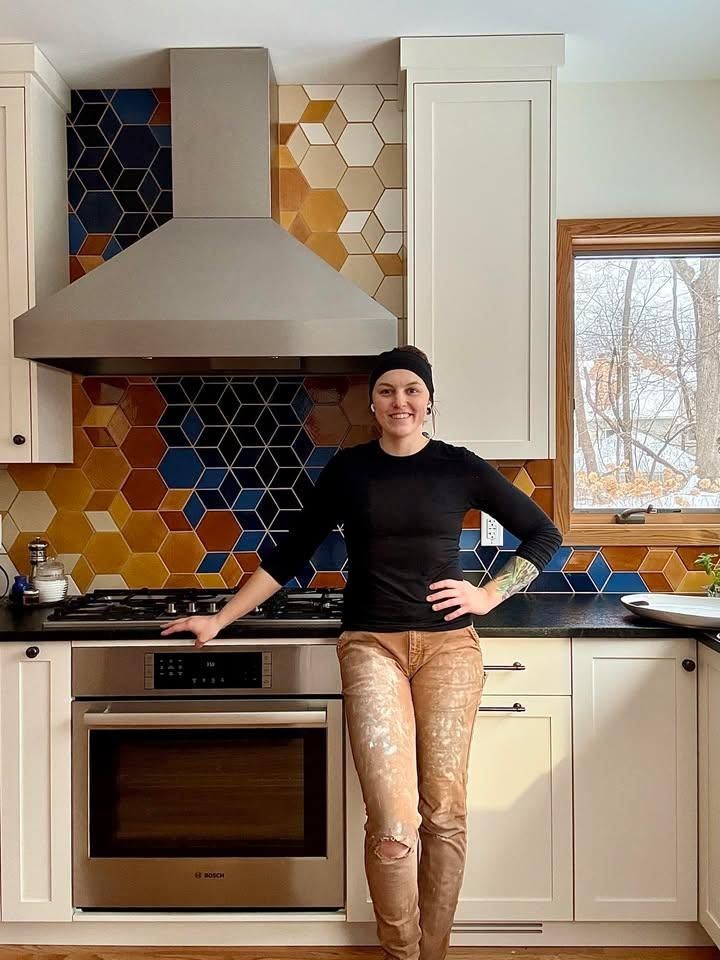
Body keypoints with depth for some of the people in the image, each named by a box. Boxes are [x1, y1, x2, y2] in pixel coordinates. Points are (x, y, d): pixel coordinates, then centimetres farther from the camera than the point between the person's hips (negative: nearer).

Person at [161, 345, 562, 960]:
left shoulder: (459, 467, 4)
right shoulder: (348, 469, 6)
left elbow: (544, 535, 11)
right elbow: (290, 556, 12)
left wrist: (489, 595, 0)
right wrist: (221, 619, 11)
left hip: (448, 645, 1)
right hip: (371, 647, -1)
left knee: (444, 814, 4)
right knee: (393, 827, -10)